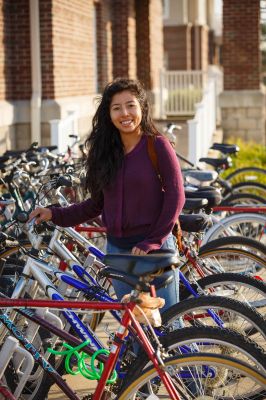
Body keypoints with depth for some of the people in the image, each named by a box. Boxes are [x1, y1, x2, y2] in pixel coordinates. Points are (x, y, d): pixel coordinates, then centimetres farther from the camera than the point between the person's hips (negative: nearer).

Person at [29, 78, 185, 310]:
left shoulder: (158, 145, -8)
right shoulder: (105, 151, 7)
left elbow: (175, 198, -11)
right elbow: (97, 203, 12)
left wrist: (151, 243, -13)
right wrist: (55, 214, 2)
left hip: (154, 249, -5)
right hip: (117, 249, 5)